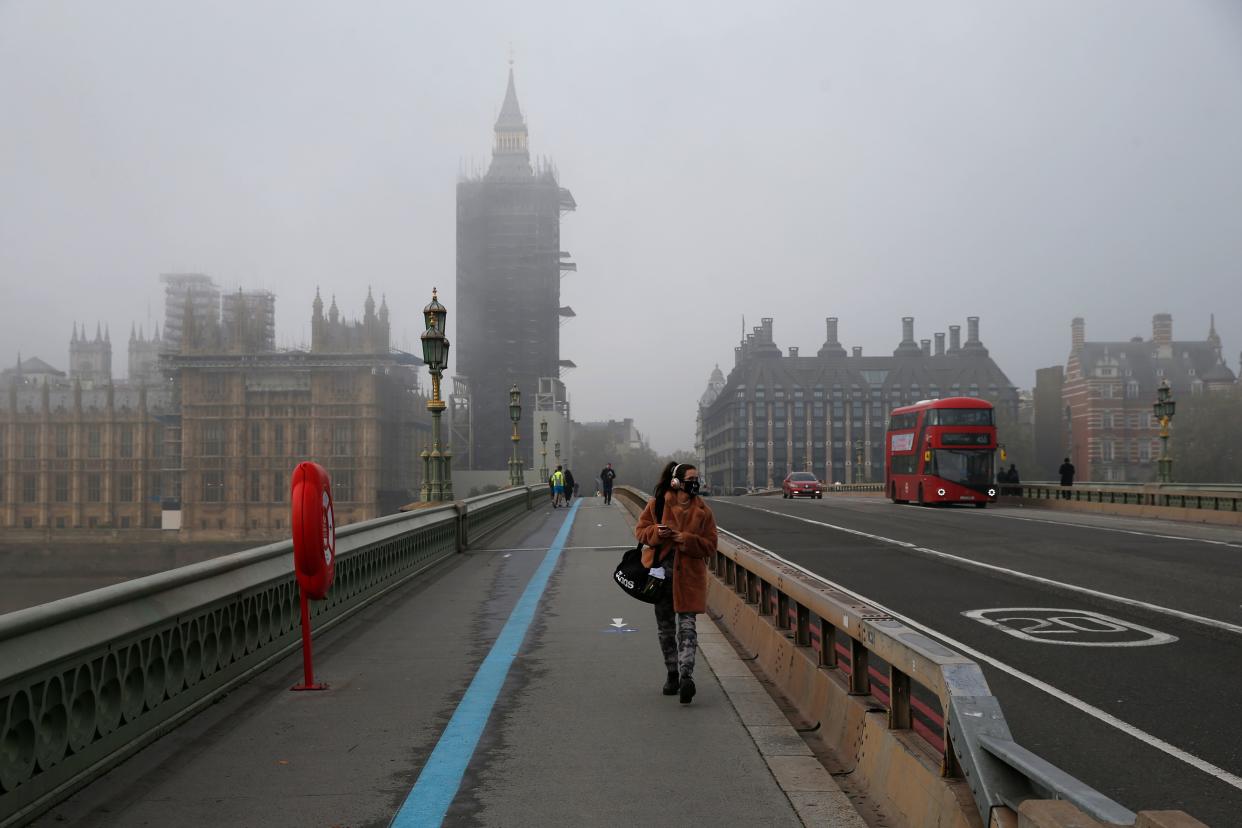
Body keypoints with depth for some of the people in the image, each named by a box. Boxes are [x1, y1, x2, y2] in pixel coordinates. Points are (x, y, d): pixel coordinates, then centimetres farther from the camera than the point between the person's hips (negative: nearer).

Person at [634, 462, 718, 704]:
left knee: (686, 626, -13)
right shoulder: (657, 504, 2)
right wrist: (655, 532, -16)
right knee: (665, 627, 12)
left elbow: (710, 546, -2)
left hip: (688, 575, -2)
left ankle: (686, 676, -17)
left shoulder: (703, 511, 1)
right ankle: (672, 674, 27)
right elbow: (640, 530, 5)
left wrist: (686, 539, -18)